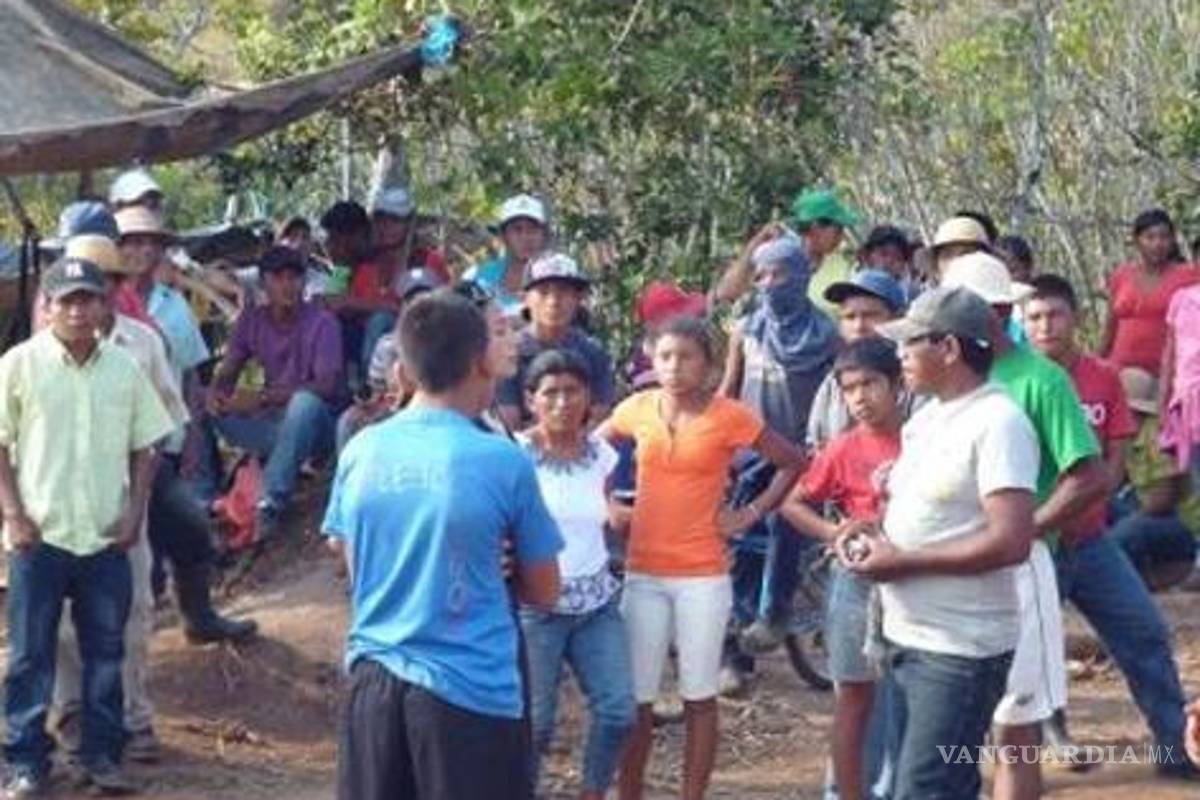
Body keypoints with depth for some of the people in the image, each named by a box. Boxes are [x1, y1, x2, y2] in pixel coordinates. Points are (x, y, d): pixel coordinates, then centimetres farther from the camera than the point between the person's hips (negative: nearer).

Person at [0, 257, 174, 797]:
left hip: (107, 536, 3)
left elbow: (143, 447, 11)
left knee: (106, 651, 9)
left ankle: (102, 753, 20)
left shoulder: (124, 368, 6)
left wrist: (134, 512, 0)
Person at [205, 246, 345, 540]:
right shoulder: (251, 320, 6)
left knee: (305, 402, -38)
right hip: (274, 421, 5)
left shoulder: (322, 323, -10)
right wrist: (216, 392, -23)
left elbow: (326, 386, -20)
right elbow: (227, 372, 3)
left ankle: (270, 504, -38)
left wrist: (263, 398, -29)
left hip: (317, 420, -5)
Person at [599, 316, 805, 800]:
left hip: (702, 577, -2)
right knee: (635, 698, 6)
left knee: (699, 697, 6)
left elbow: (793, 464, 2)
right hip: (643, 574, 2)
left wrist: (752, 513, -3)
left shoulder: (729, 417, -6)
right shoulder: (638, 409, 2)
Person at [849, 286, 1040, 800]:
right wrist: (874, 531, 4)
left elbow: (1010, 542, -25)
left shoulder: (998, 423, -17)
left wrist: (902, 562, -20)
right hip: (909, 638, 10)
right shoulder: (926, 418, 13)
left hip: (960, 650, -10)